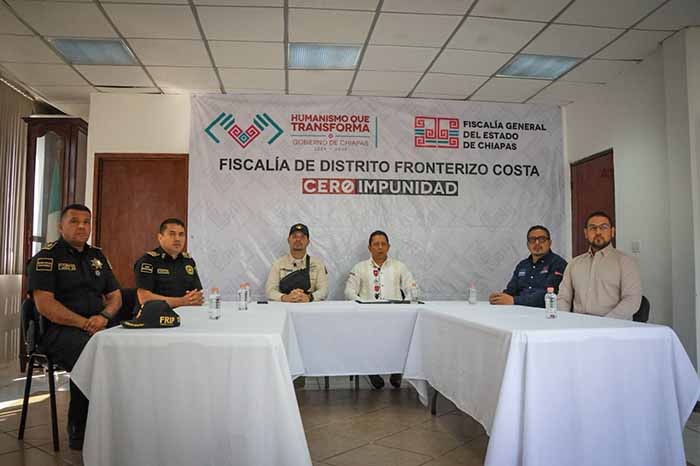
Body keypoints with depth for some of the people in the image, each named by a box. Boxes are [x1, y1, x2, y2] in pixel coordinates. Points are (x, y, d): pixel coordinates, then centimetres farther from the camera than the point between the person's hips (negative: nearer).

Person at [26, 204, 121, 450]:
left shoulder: (98, 256, 19)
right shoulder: (47, 257, 1)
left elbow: (115, 296, 18)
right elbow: (44, 304, -10)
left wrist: (104, 315, -4)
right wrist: (84, 323, -17)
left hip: (98, 327, 5)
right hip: (58, 329, -5)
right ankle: (79, 432, -15)